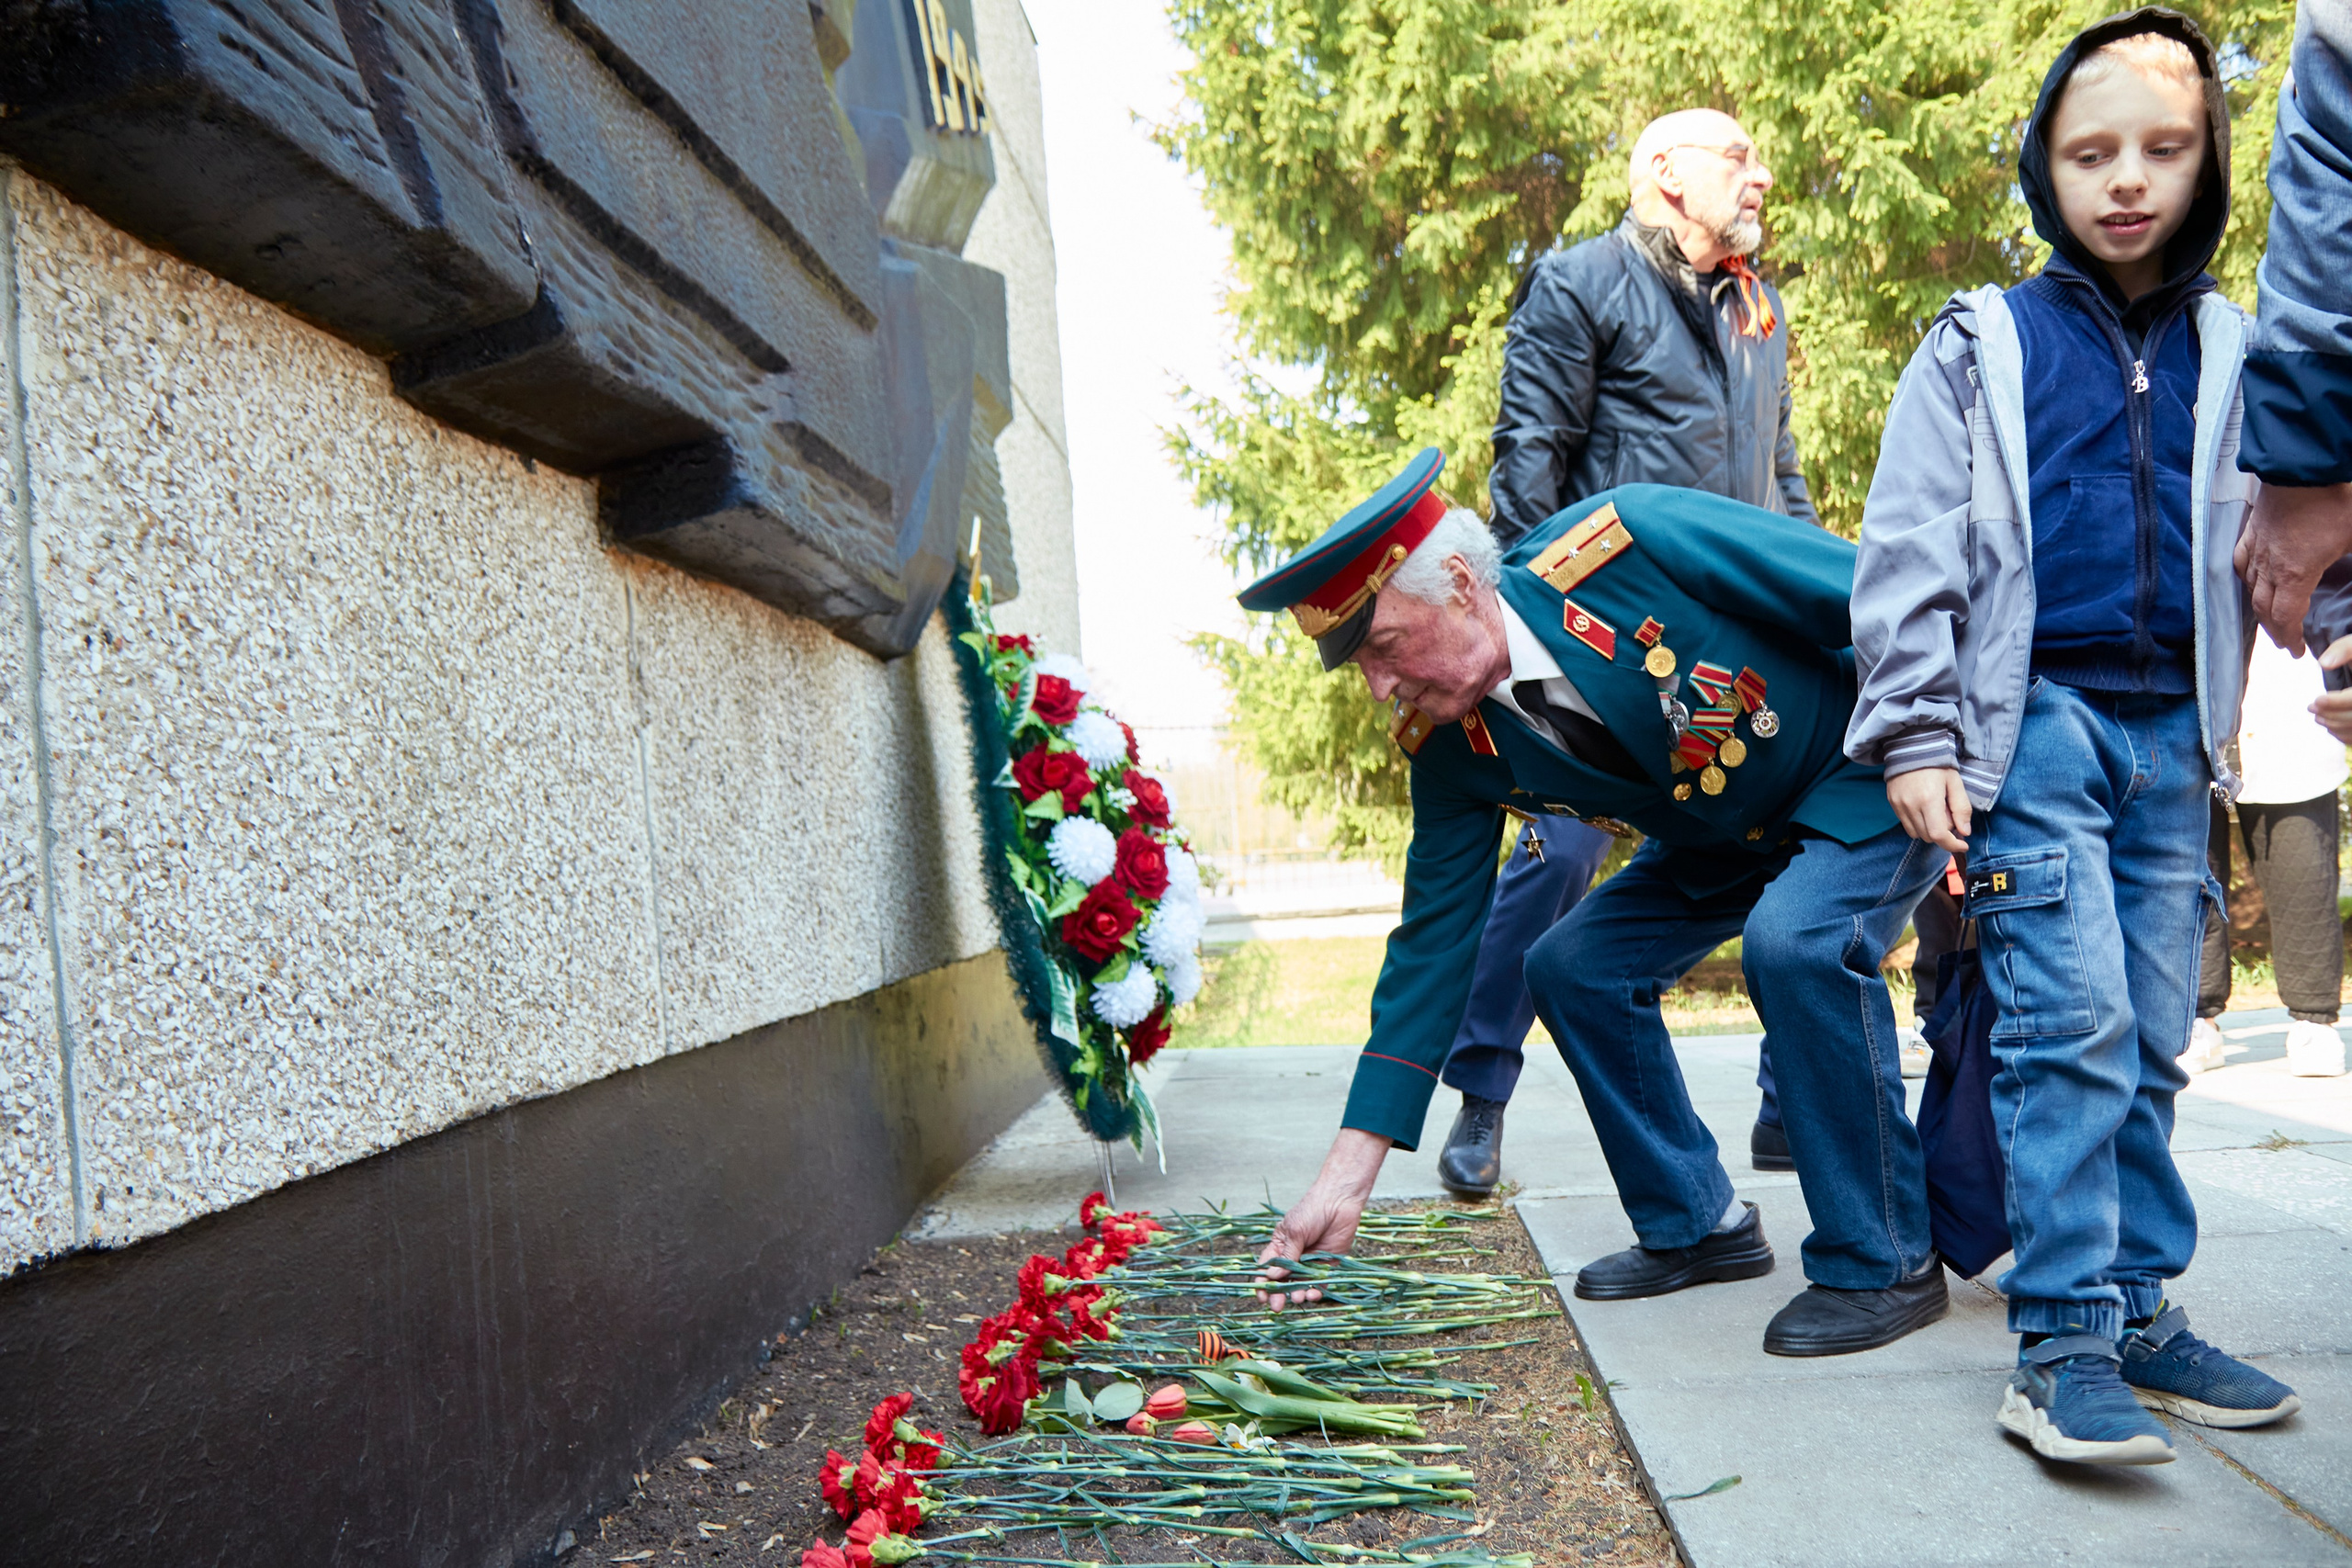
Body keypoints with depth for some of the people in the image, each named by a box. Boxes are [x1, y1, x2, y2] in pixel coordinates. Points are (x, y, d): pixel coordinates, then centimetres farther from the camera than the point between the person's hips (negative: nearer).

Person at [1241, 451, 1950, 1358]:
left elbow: (1874, 589, -23)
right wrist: (1347, 1177, -13)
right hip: (1724, 835, 6)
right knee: (1574, 967, -5)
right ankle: (1695, 1225, 13)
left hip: (1875, 782, -6)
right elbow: (1431, 945, -11)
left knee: (1798, 941, -31)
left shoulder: (1629, 543, -32)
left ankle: (1885, 1266, -13)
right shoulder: (1451, 750, -14)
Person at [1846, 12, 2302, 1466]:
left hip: (2169, 734, 4)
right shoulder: (1980, 346, 5)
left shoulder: (2232, 353, 15)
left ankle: (2140, 1309, 14)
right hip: (2033, 719, -4)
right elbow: (1909, 550, 0)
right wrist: (1915, 734, -8)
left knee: (2149, 1043, 5)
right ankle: (2063, 1344, -8)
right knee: (2071, 1021, -12)